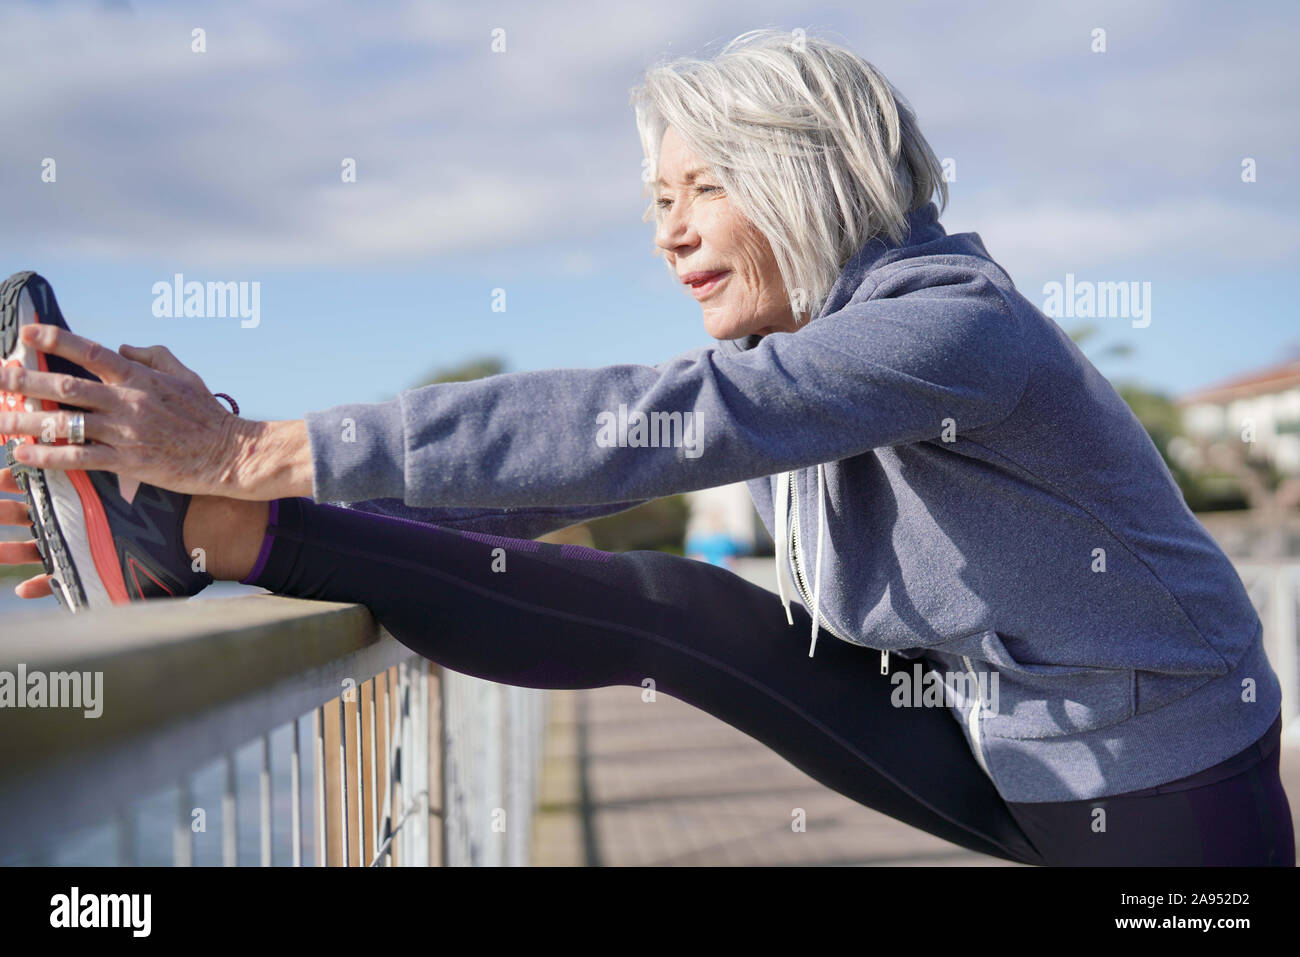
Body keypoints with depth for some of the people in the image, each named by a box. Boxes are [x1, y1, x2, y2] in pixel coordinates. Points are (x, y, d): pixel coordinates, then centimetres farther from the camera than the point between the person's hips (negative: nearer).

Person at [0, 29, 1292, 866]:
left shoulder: (954, 325, -29)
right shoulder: (766, 369, -2)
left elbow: (620, 431, -40)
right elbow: (538, 476, -7)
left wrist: (253, 454, -44)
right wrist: (208, 515, -16)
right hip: (987, 747, 5)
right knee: (667, 614, -14)